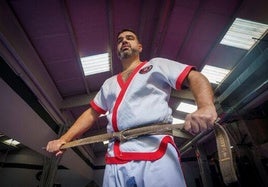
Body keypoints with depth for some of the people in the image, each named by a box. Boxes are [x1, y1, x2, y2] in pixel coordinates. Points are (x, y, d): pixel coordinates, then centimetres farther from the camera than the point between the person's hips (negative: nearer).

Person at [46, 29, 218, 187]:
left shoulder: (157, 64, 10)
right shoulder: (109, 83, 23)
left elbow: (195, 78, 0)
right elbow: (91, 114, 25)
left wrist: (206, 107, -21)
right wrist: (64, 139, 14)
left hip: (157, 153, -4)